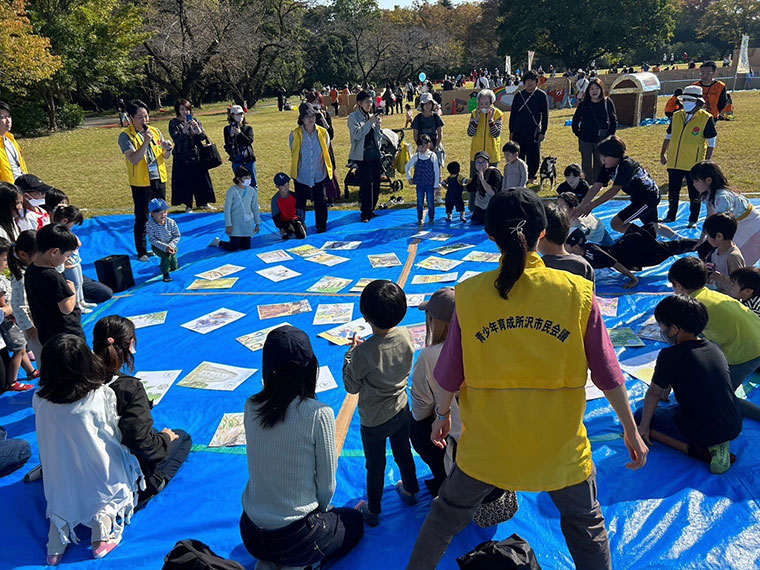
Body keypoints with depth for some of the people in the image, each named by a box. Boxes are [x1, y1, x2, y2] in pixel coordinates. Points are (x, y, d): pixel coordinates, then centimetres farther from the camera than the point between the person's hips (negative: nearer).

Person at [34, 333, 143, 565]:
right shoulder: (102, 395, -22)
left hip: (61, 485, 3)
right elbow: (116, 432, -8)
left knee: (62, 504, 31)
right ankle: (102, 521, 1)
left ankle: (57, 536, 9)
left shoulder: (39, 401, -16)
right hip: (102, 480, -3)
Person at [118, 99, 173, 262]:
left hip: (159, 180, 5)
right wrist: (146, 142, -28)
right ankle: (142, 252, 10)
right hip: (141, 183, -5)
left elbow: (165, 157, 12)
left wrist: (167, 149, -10)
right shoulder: (126, 136, -10)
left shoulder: (155, 131, 6)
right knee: (142, 219, 0)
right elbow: (134, 159, -21)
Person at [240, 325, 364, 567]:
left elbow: (262, 465, 5)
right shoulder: (319, 414, -22)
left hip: (250, 535, 5)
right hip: (295, 538, -5)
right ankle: (302, 565, 5)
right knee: (353, 521, 25)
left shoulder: (251, 406, -7)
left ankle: (269, 564, 12)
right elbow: (327, 484, -12)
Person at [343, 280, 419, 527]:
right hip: (401, 411, 5)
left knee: (375, 467, 17)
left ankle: (373, 511, 38)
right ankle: (410, 491, 52)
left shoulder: (364, 352, -34)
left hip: (374, 421, -5)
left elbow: (351, 386, -17)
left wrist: (351, 352, -9)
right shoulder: (405, 336, -17)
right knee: (403, 454, 28)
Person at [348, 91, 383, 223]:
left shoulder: (371, 116, 13)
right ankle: (365, 214, 1)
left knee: (376, 184, 9)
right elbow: (357, 134, -19)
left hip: (375, 154, 7)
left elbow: (378, 137, 14)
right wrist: (370, 122, -16)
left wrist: (378, 125, -3)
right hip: (362, 156, -6)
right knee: (366, 185, -7)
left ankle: (371, 210, 23)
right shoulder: (353, 117, -5)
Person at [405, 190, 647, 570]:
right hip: (560, 445, 0)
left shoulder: (469, 294, -13)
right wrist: (631, 430, 8)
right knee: (586, 525, 25)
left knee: (447, 516, 24)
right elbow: (608, 374, -6)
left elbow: (450, 374, -4)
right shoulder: (577, 292, -13)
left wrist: (442, 414, 15)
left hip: (487, 442, 1)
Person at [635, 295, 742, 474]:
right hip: (734, 428, 7)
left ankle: (697, 449, -7)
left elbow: (654, 393, -6)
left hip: (702, 431, -7)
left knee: (639, 416, 8)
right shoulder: (715, 348, 6)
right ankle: (717, 445, 8)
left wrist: (643, 427, 7)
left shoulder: (670, 355, -14)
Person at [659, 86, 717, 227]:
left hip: (694, 164, -4)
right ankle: (671, 216, 32)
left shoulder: (706, 119, -7)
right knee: (672, 192, 15)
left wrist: (706, 161, -7)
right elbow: (668, 136, 17)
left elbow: (711, 142, -4)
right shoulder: (676, 116, 6)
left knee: (694, 194, 6)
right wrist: (663, 153, 11)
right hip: (674, 162, 4)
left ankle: (693, 220, 19)